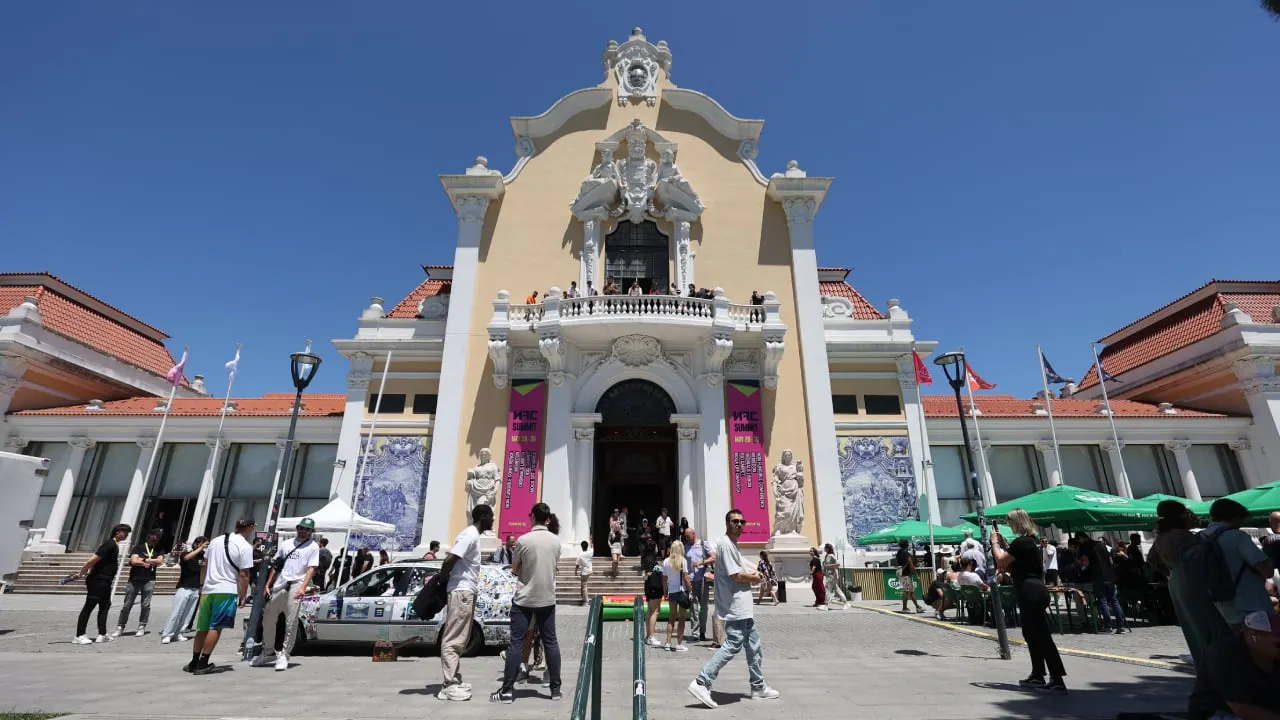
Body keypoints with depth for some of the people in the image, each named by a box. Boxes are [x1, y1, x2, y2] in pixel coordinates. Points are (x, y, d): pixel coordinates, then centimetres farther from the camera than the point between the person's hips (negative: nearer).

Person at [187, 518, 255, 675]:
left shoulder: (215, 540, 11)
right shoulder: (245, 547, -10)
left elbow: (204, 565, 17)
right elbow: (243, 575, -12)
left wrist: (202, 585, 26)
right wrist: (243, 596, -4)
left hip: (207, 589, 7)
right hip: (226, 591, -7)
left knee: (202, 628, 16)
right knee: (215, 628, -1)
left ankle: (194, 662, 24)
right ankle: (202, 663, -2)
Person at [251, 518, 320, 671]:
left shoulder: (313, 546, 1)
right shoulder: (285, 544, 17)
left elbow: (311, 569, -7)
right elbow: (275, 566, 20)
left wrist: (303, 588, -20)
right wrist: (267, 585, 11)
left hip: (295, 587, -6)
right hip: (278, 587, 6)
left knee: (291, 624, -6)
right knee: (267, 620, 15)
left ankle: (283, 656, 5)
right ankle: (268, 652, 32)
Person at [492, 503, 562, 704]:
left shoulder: (523, 540, -12)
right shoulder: (556, 541, 0)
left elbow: (514, 569, 0)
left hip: (524, 598, -3)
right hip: (547, 598, 4)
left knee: (516, 643, 2)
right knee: (550, 642, 9)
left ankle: (507, 690, 4)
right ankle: (555, 688, 13)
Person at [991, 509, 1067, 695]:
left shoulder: (1021, 542, -17)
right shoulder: (1031, 540, 15)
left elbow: (1001, 560, -14)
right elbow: (1014, 563, 22)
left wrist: (995, 542, 0)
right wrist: (1002, 542, 17)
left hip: (1030, 593, -11)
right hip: (1033, 591, 11)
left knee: (1042, 636, -8)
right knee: (1031, 634, 18)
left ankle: (1057, 681, -6)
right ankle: (1037, 676, 27)